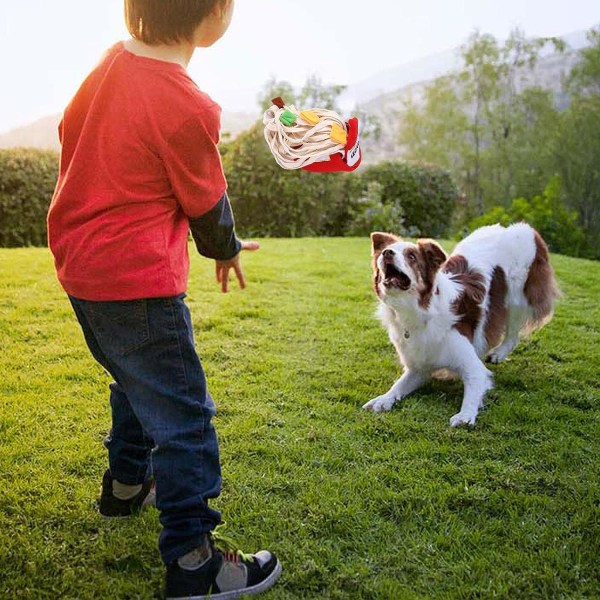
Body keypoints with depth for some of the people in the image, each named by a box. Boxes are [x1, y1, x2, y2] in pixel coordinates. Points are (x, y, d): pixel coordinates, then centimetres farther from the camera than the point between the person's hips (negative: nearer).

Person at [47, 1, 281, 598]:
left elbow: (70, 133, 17)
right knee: (183, 415, -1)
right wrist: (227, 250, 14)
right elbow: (207, 206, -8)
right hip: (137, 282, -9)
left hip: (79, 265, 10)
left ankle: (126, 483, 48)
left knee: (137, 383, 28)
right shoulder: (187, 109, -22)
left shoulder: (111, 59, 3)